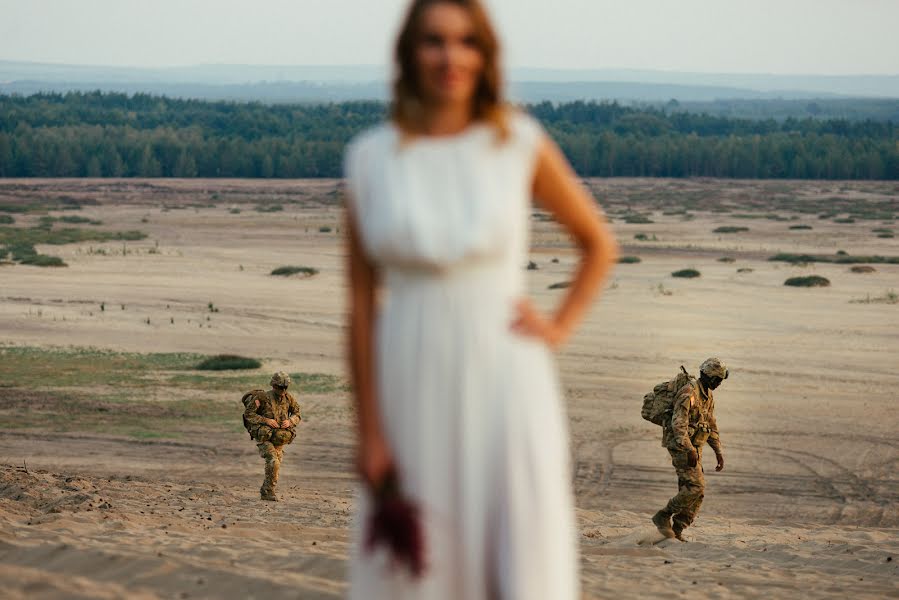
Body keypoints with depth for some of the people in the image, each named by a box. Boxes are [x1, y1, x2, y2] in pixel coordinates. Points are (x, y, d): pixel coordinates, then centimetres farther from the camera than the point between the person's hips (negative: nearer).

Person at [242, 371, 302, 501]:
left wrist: (290, 421, -12)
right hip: (264, 437, -5)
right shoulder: (262, 397, -15)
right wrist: (266, 420, -21)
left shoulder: (288, 398, -1)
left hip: (279, 439, 5)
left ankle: (265, 491, 25)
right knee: (273, 462, -23)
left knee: (275, 465, 9)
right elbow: (248, 414, -11)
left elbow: (297, 414, 10)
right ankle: (269, 491, -14)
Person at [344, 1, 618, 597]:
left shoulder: (521, 143, 0)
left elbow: (600, 244, 14)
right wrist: (370, 434, -2)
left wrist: (560, 327, 1)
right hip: (413, 385, 1)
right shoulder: (372, 158, 0)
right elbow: (361, 304, 1)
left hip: (506, 377, 0)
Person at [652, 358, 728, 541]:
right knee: (696, 487, -17)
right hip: (681, 446, -9)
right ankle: (663, 516, -5)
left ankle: (676, 531, 8)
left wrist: (718, 452, 16)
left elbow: (711, 426, 21)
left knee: (692, 492, 4)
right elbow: (678, 424, -25)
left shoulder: (708, 396, 13)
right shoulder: (689, 393, -18)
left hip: (693, 448, 9)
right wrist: (690, 450, -30)